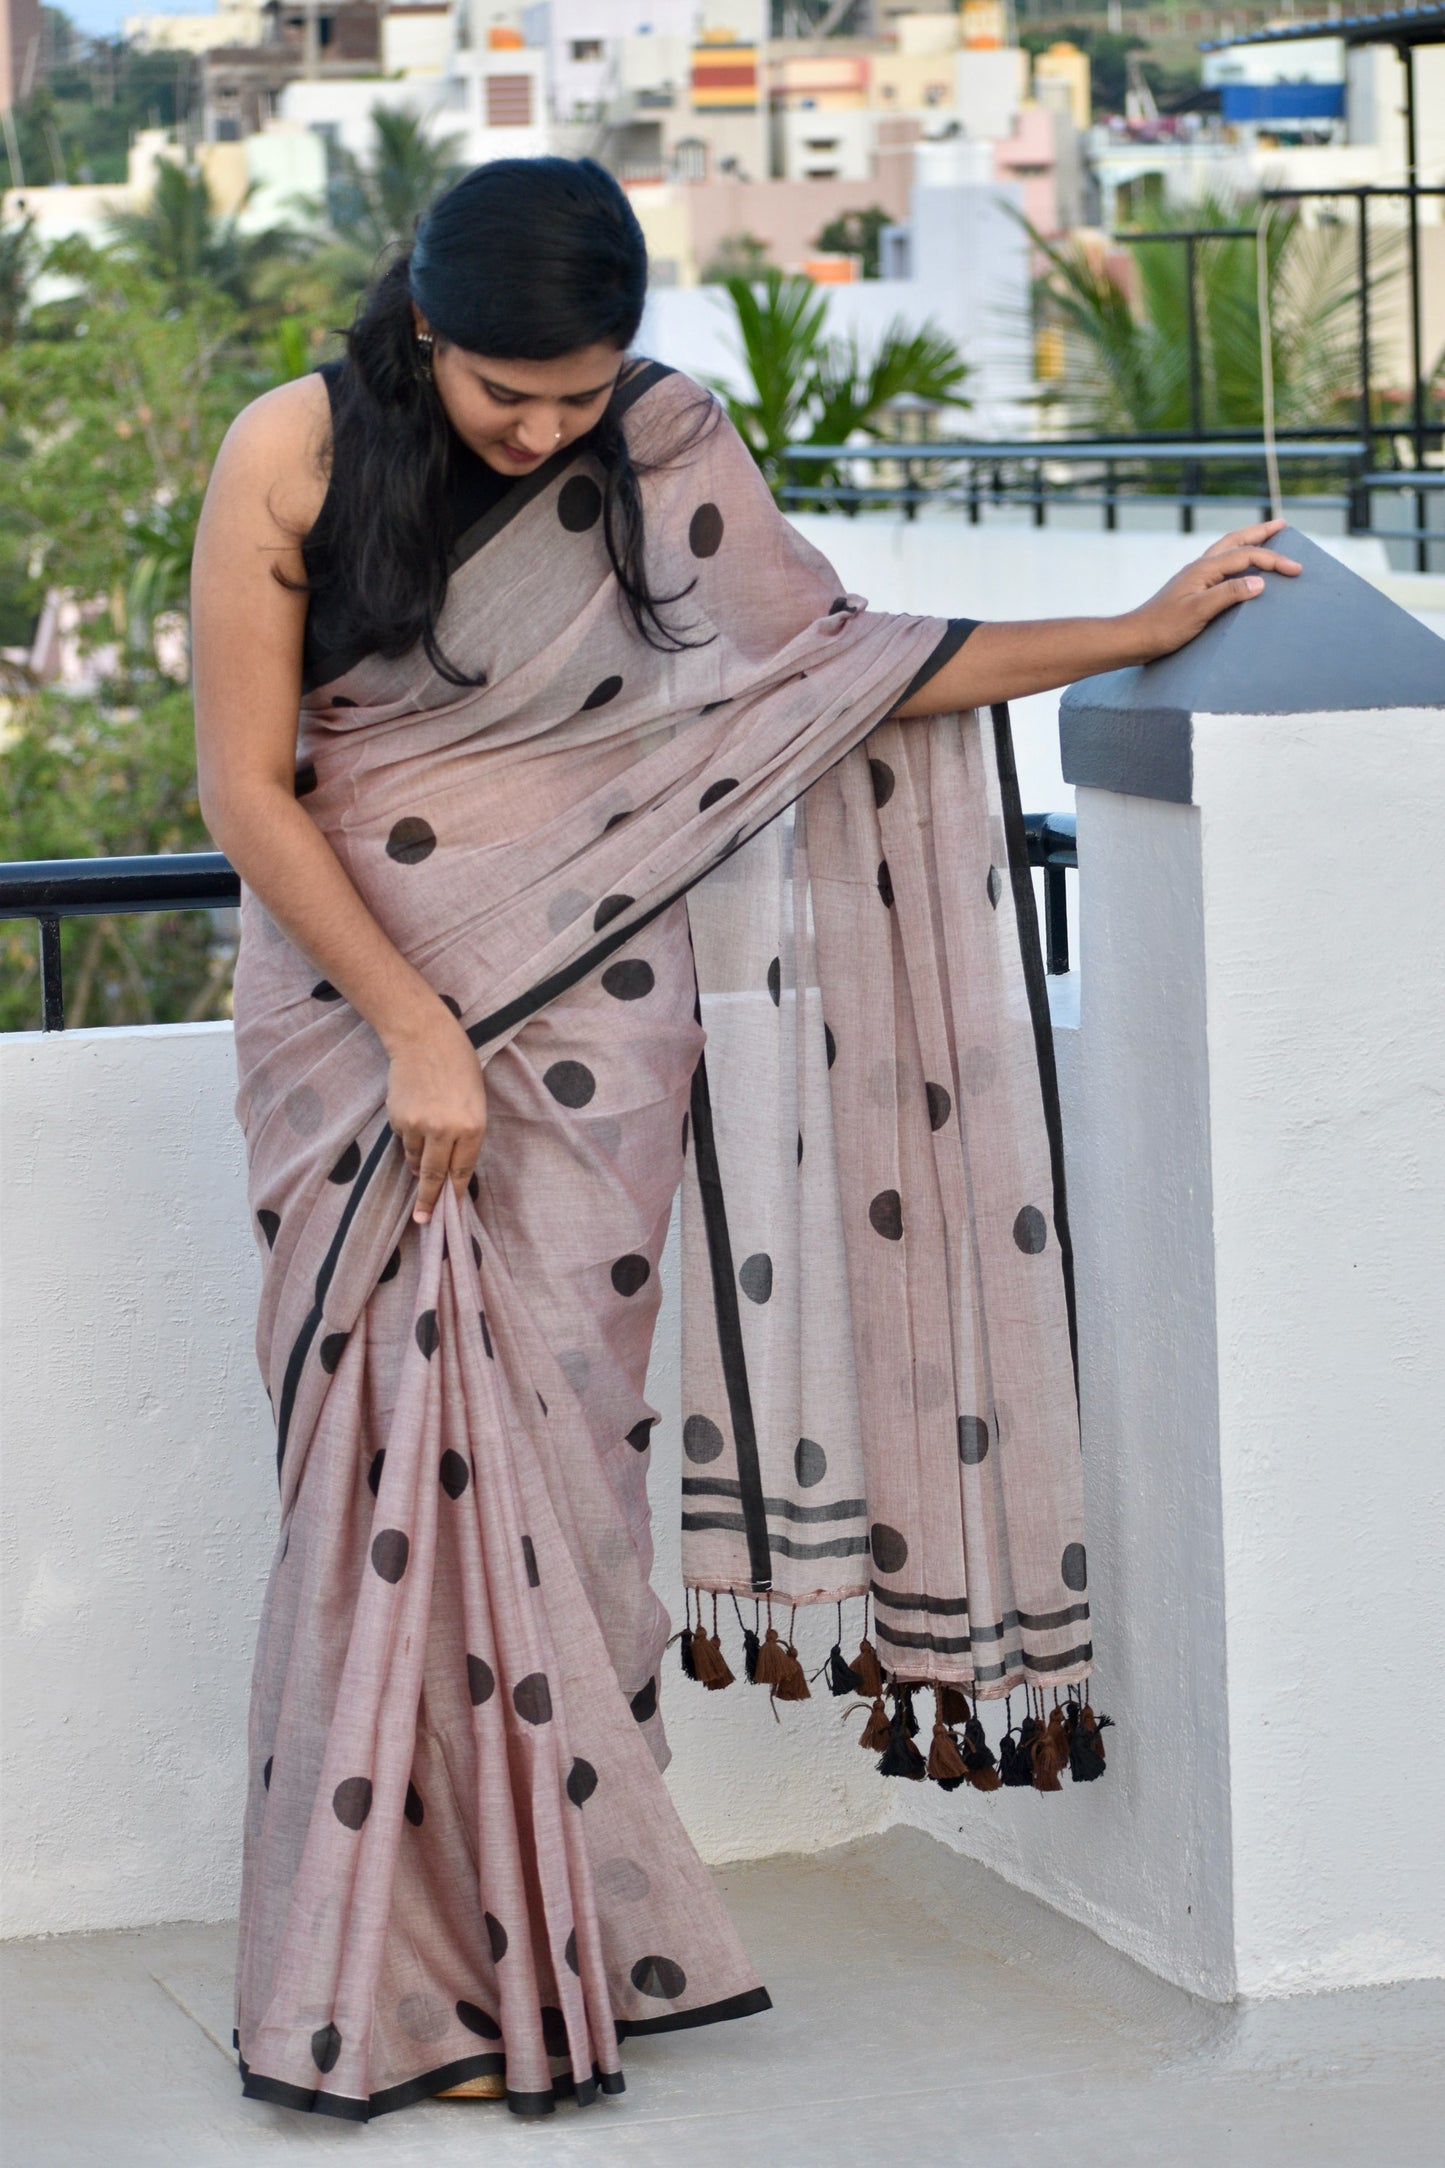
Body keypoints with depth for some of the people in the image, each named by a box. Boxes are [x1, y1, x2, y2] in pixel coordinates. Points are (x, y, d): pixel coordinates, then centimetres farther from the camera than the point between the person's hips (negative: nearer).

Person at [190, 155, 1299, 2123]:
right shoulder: (296, 458, -8)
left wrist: (1139, 631, 8)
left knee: (545, 1462, -3)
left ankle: (548, 1961, 6)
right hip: (354, 1007, -1)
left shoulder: (664, 455, -2)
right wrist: (415, 1033, -11)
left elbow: (839, 663, 9)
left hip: (584, 1017, 1)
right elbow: (249, 792, -8)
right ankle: (385, 1978, 6)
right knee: (387, 1479, -3)